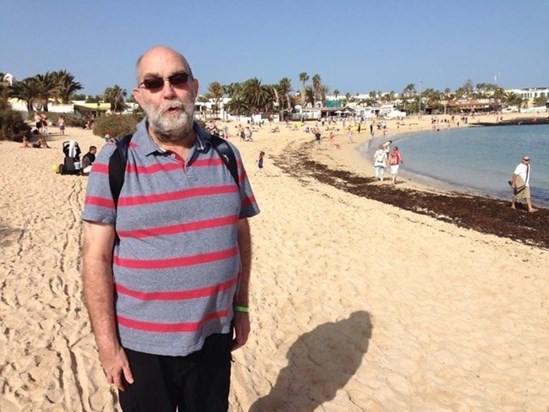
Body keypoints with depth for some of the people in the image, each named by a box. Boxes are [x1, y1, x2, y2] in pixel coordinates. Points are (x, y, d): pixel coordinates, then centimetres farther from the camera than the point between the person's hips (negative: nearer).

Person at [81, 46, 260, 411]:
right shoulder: (115, 162, -10)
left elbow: (241, 235, 7)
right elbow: (97, 257, -10)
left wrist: (242, 306, 8)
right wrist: (107, 343, -10)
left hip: (214, 335, 3)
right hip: (143, 343, -2)